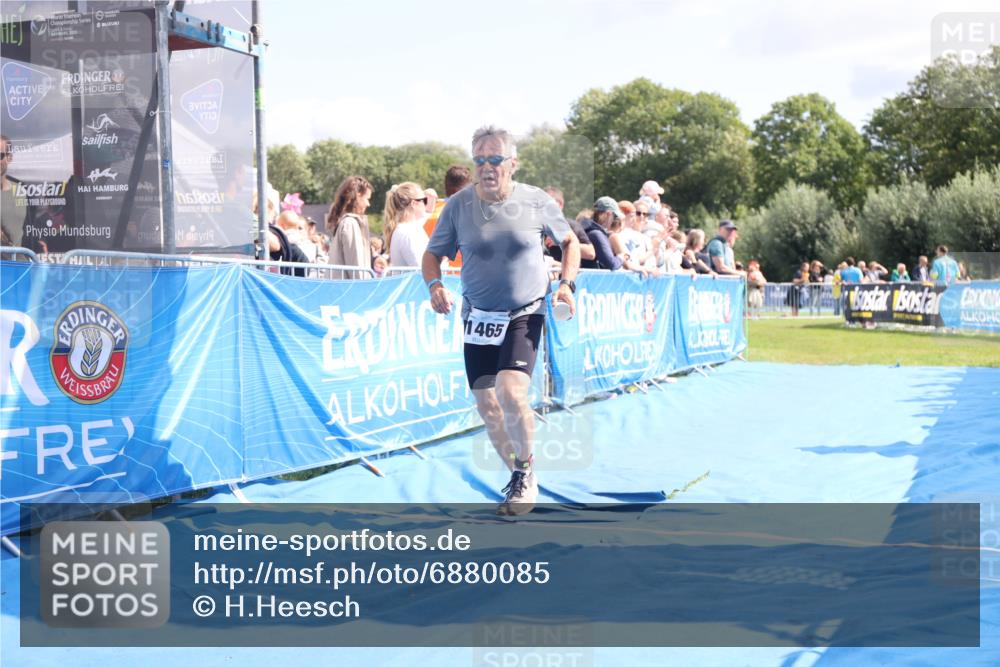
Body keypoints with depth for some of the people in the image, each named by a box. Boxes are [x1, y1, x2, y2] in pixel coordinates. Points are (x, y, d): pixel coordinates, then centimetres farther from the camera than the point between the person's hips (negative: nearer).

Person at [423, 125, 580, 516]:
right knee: (486, 404, 6)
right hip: (478, 318, 3)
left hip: (525, 315, -3)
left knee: (510, 391, -23)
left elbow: (569, 241, 10)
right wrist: (434, 285, -14)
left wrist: (567, 284, -4)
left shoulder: (536, 202, -7)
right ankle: (520, 477, 29)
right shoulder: (458, 206, -5)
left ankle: (526, 471, 2)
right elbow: (433, 254, 6)